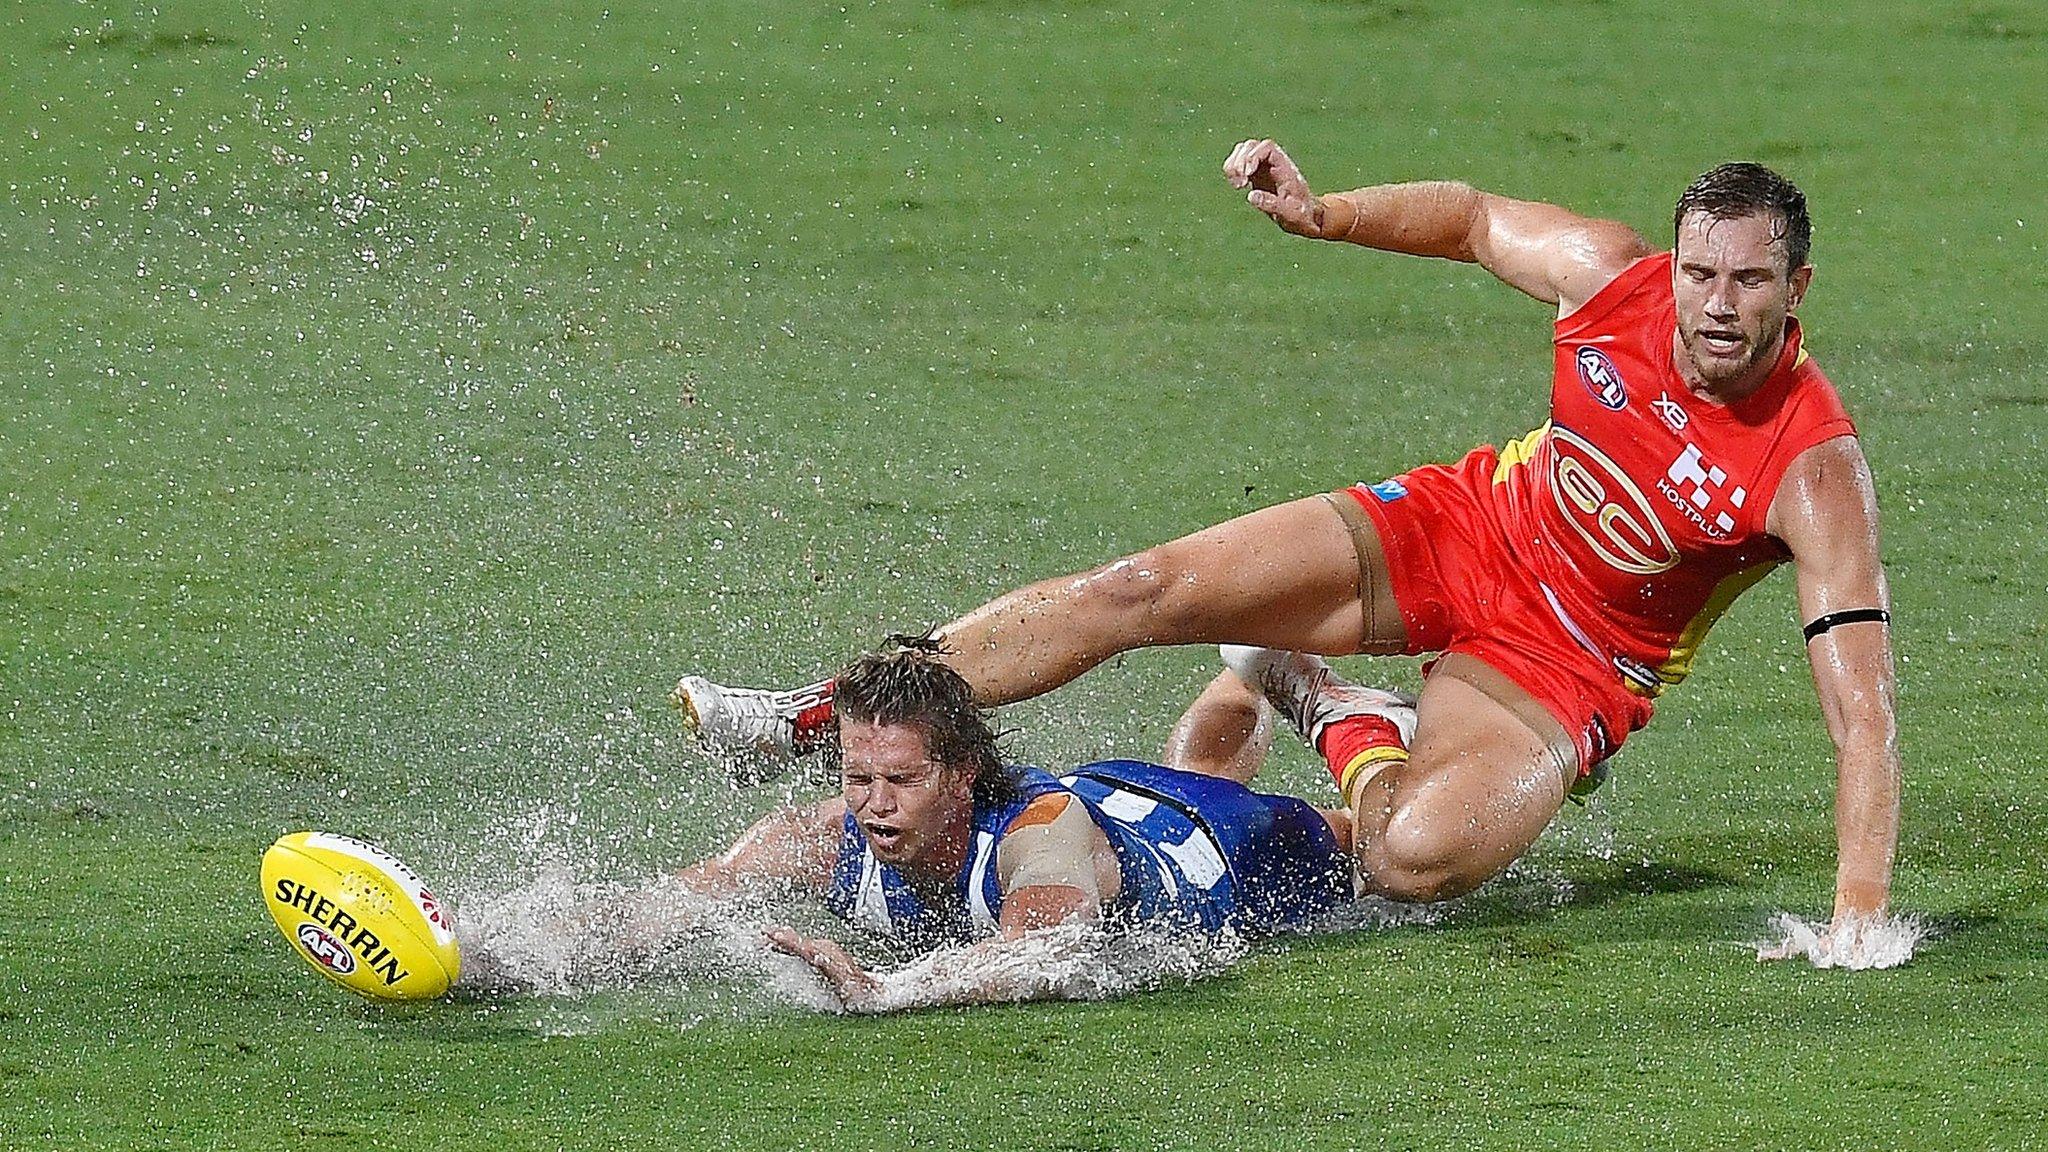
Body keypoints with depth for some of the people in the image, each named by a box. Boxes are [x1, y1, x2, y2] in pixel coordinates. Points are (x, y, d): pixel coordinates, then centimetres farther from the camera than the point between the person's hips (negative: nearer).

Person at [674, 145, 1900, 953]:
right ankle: (817, 719, 0)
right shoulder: (1614, 279, -17)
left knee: (1420, 855, -32)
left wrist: (1860, 919, -38)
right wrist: (1325, 212, -10)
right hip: (1464, 528, 4)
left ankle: (1343, 723, 5)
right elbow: (1476, 217, 5)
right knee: (1141, 589, -9)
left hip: (1566, 668, -4)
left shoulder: (1814, 472, -29)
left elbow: (1863, 705, -31)